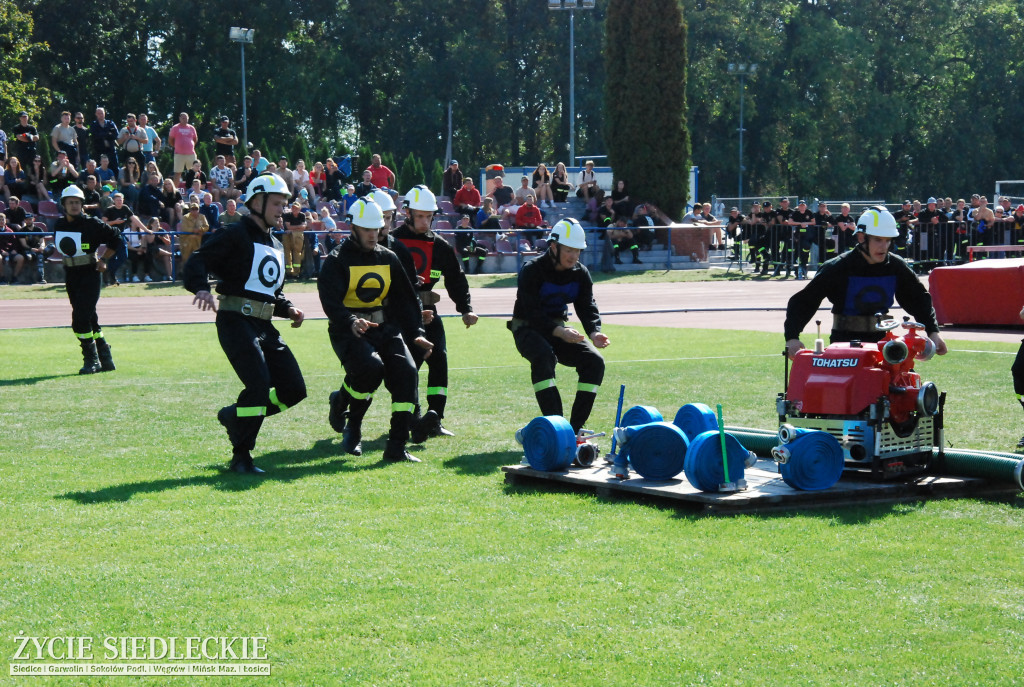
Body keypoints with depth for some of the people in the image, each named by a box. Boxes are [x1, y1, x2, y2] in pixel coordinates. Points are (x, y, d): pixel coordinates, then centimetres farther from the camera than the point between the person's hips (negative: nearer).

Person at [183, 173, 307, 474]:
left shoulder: (276, 246, 22)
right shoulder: (237, 235, -5)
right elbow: (196, 262, -15)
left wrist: (289, 309, 10)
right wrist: (202, 288, -35)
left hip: (264, 325, 9)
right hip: (236, 321, -8)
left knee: (294, 389, 3)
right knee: (259, 385, -20)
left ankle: (234, 415, 21)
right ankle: (240, 458, -9)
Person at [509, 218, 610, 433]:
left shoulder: (580, 273, 0)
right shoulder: (532, 270, -19)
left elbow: (587, 308, -5)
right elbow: (532, 312, -27)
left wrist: (594, 333, -28)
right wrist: (559, 332, -43)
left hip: (559, 328, 6)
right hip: (528, 329, -6)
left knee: (594, 361, -14)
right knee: (544, 356, -37)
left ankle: (575, 428, -11)